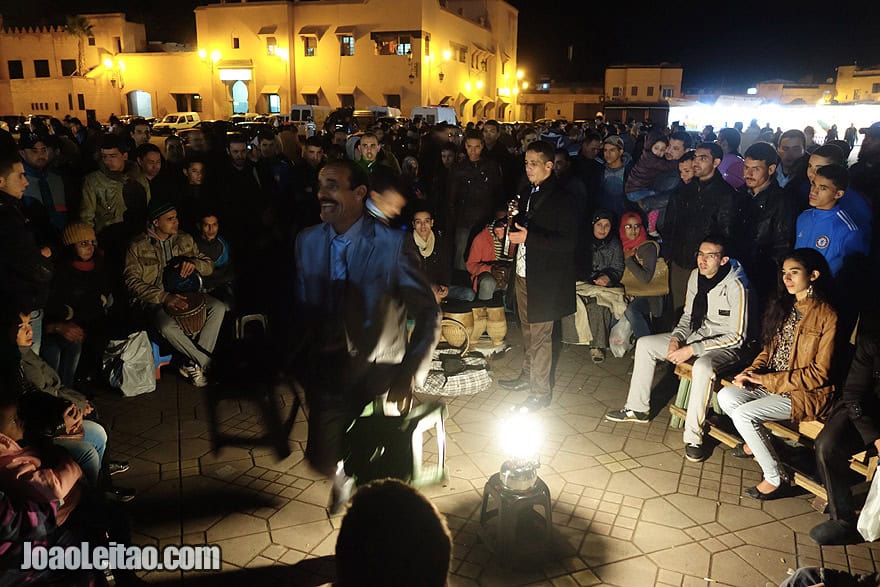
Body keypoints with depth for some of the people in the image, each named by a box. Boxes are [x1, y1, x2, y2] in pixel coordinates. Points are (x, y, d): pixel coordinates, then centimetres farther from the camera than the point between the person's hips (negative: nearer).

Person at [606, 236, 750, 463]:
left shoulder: (736, 287, -24)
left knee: (702, 367, -40)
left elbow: (737, 337, -22)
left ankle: (693, 437, -26)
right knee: (645, 344, 2)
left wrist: (692, 350, -24)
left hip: (725, 346, -8)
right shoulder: (696, 276, -2)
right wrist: (676, 339, -8)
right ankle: (637, 408, 11)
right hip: (696, 334, 8)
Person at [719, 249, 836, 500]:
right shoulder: (785, 306, 7)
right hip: (771, 382, 8)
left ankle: (776, 479, -5)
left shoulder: (827, 316, -17)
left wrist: (766, 380, -17)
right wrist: (751, 372, -6)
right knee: (726, 396, -13)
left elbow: (820, 373, -17)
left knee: (744, 414, -22)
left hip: (806, 392, -7)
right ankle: (758, 441, 14)